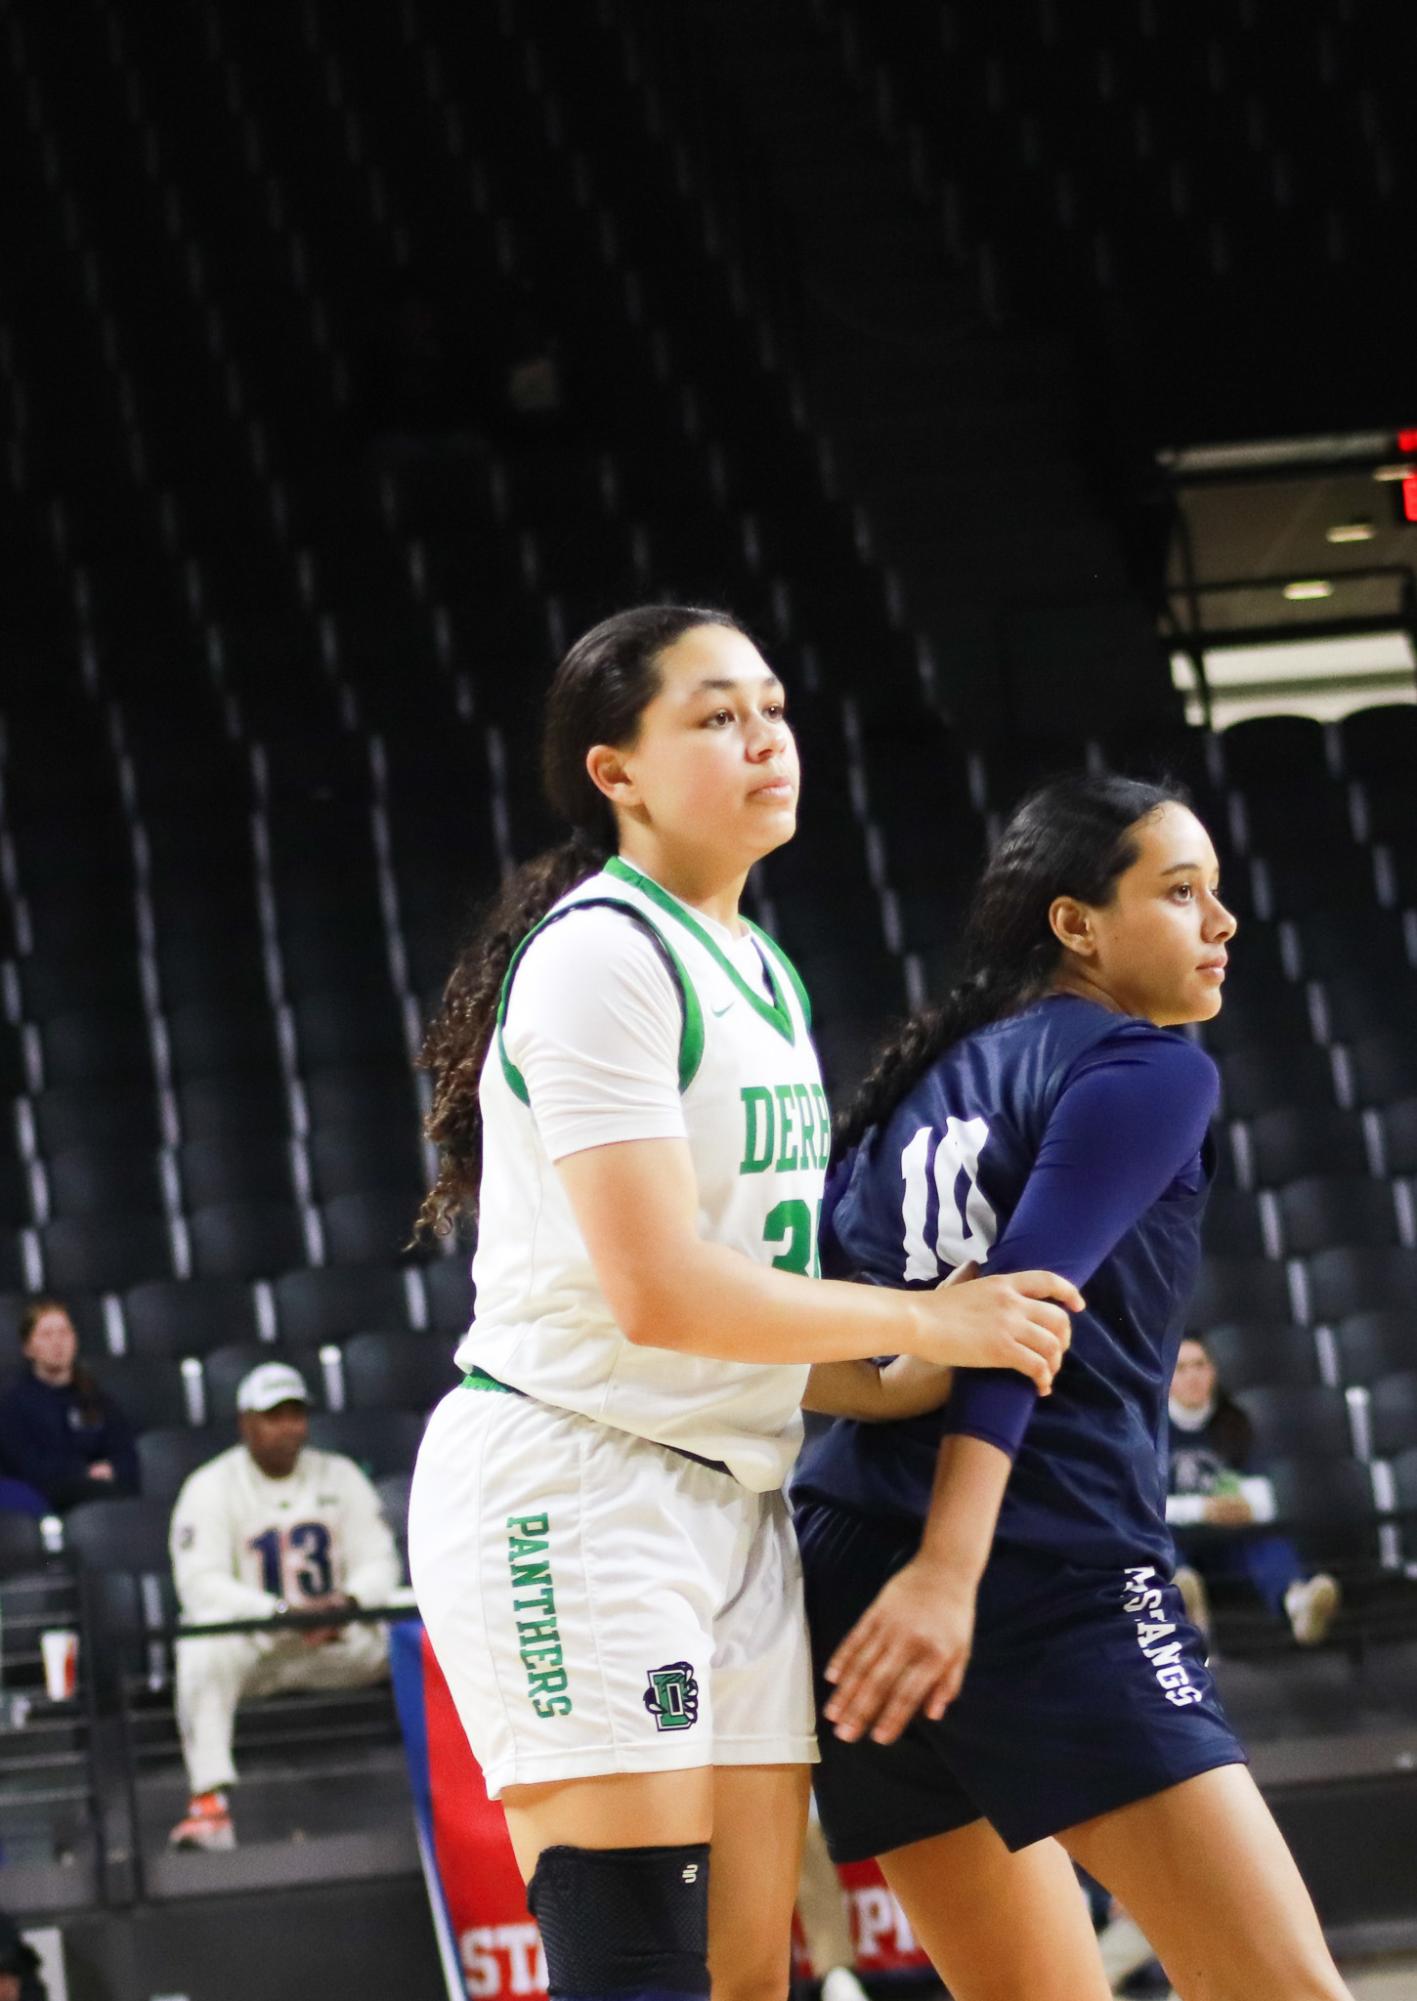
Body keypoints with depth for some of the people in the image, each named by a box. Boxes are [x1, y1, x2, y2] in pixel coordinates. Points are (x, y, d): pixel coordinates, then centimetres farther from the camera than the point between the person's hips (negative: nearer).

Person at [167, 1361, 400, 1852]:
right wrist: (282, 1613, -29)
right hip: (249, 1641, -3)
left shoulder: (339, 1475, 8)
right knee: (204, 1649, -37)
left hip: (337, 1641, 3)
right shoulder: (210, 1488, -4)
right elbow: (200, 1584, -15)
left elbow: (379, 1561, 4)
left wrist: (350, 1601, -21)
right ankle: (209, 1802, -44)